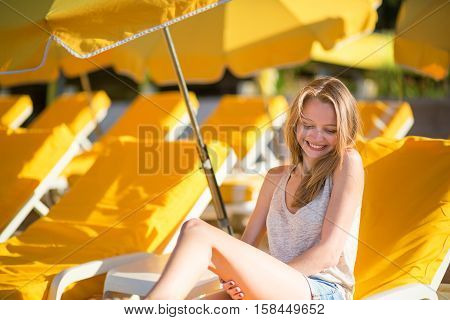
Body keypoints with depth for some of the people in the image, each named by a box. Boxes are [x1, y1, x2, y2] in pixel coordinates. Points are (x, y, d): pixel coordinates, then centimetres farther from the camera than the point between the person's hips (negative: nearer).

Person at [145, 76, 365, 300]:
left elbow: (329, 251, -6)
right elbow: (246, 247, 18)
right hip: (277, 295, 6)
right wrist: (232, 278, -6)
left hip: (321, 294, -6)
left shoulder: (347, 163, 3)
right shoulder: (276, 178, 20)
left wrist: (265, 279, -12)